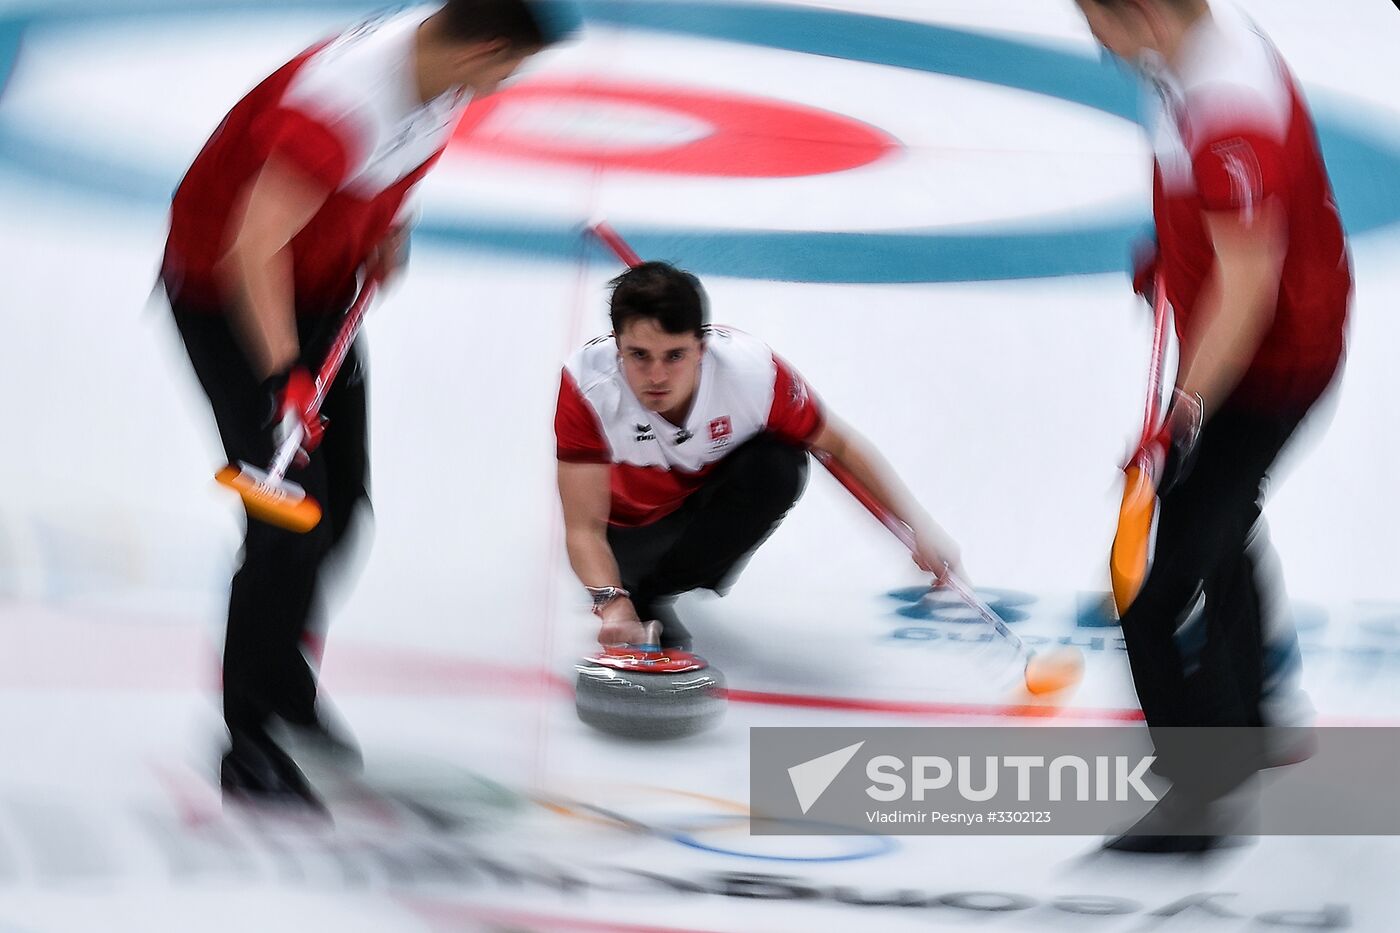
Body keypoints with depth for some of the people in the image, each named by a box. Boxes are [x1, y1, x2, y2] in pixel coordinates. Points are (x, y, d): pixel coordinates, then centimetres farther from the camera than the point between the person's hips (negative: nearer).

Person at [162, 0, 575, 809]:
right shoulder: (341, 102, -37)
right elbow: (255, 251, -36)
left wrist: (389, 224, 8)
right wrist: (282, 375, -39)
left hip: (323, 283, 8)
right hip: (226, 294, -8)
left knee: (342, 502, 13)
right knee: (291, 517, -11)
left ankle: (282, 681, 34)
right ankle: (250, 748, 2)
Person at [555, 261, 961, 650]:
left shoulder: (752, 370, -34)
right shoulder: (586, 383, -35)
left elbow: (840, 444, -16)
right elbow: (584, 528, -32)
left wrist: (921, 525, -18)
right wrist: (613, 605, -50)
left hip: (711, 496, 0)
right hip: (630, 520, 1)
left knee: (780, 466, -29)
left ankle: (654, 593, -14)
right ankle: (632, 599, 14)